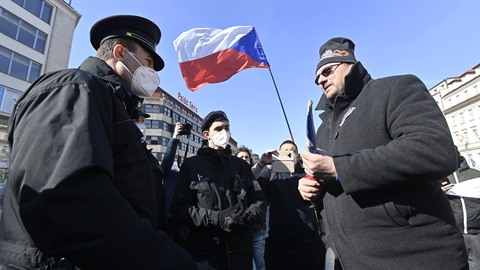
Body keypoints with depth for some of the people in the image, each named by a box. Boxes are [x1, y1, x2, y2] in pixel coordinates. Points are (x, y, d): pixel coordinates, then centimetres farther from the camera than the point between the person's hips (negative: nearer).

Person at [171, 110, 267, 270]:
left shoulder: (241, 165, 10)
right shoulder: (191, 165, 0)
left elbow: (258, 199, 8)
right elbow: (179, 209, -6)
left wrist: (251, 216, -14)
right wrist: (217, 218, -17)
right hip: (204, 252, -3)